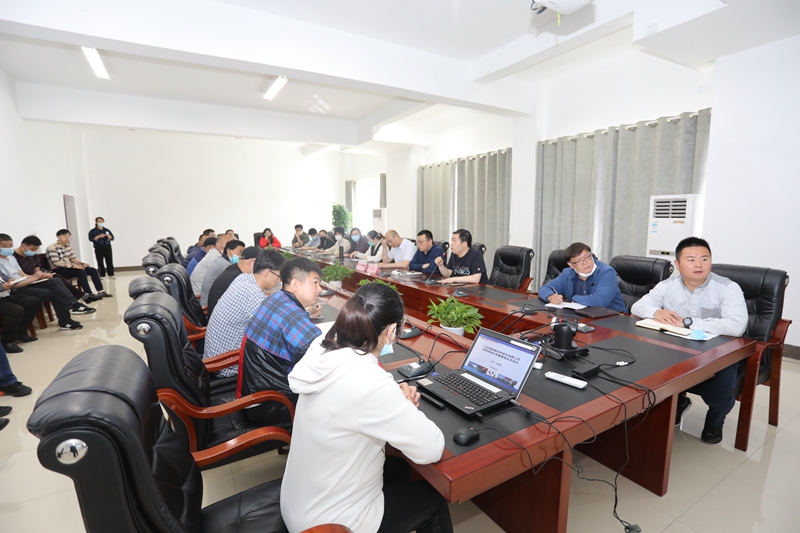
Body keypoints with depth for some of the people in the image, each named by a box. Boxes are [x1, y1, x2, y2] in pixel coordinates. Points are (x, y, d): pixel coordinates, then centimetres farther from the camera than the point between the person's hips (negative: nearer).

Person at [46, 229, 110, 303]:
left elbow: (73, 257, 13)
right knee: (81, 272, -32)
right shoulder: (52, 248, -14)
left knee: (93, 270, -5)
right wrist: (73, 266, -27)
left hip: (69, 267, 8)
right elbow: (56, 263, -22)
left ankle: (101, 292, -8)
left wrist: (82, 263, -5)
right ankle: (88, 295, -29)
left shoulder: (67, 245, 10)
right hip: (59, 270, -8)